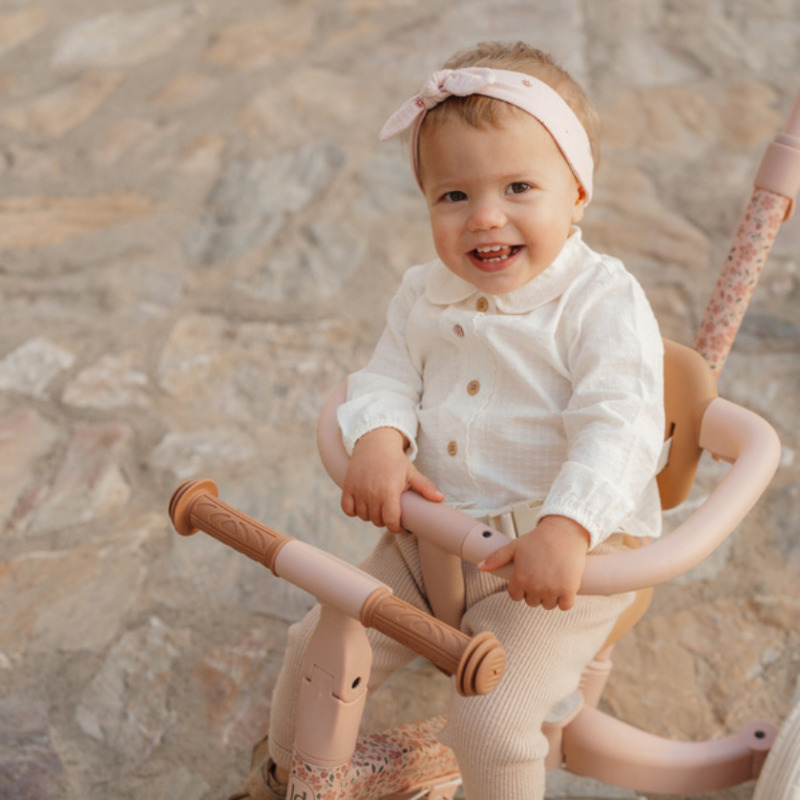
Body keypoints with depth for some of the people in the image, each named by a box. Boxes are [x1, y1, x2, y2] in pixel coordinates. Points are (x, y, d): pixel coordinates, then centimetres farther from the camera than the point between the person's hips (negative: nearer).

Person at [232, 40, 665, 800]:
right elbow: (387, 378, 8)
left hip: (561, 551, -5)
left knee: (492, 718, -19)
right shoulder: (424, 294, 4)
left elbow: (619, 426, -24)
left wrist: (565, 528, -38)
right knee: (317, 649, 7)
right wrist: (379, 441, -16)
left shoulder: (602, 302, -15)